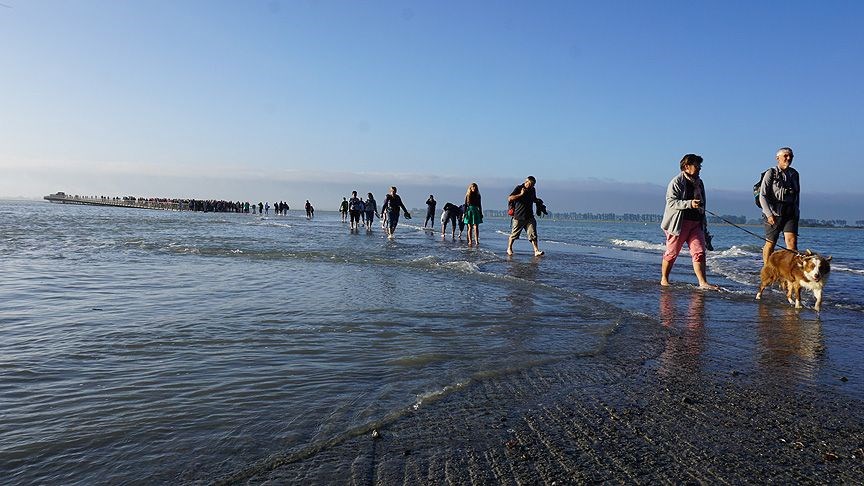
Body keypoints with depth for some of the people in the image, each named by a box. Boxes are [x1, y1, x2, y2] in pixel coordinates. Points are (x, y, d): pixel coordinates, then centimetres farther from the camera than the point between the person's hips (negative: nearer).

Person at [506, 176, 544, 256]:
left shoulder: (533, 190, 12)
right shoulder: (519, 188, -6)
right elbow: (509, 198, -14)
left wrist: (538, 201, 7)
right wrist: (521, 194, -21)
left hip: (529, 216, 5)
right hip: (519, 216, -4)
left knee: (533, 235, -5)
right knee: (514, 234, 7)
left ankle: (536, 251, -7)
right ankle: (509, 248, 25)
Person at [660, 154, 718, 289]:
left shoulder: (699, 183, 16)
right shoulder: (677, 182, -6)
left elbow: (702, 205, 24)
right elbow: (671, 202, -16)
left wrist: (703, 225, 23)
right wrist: (689, 204, -28)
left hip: (696, 223, 6)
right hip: (679, 223, -6)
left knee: (699, 252, -5)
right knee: (672, 253, 3)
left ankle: (703, 283, -9)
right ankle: (664, 280, 17)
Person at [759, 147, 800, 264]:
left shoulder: (794, 174, 13)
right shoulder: (771, 173, -2)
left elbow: (797, 195, 22)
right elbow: (762, 195, -8)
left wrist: (797, 212, 15)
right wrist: (769, 214, -16)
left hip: (790, 213, 4)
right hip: (774, 213, -4)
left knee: (792, 241, -13)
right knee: (770, 243, 3)